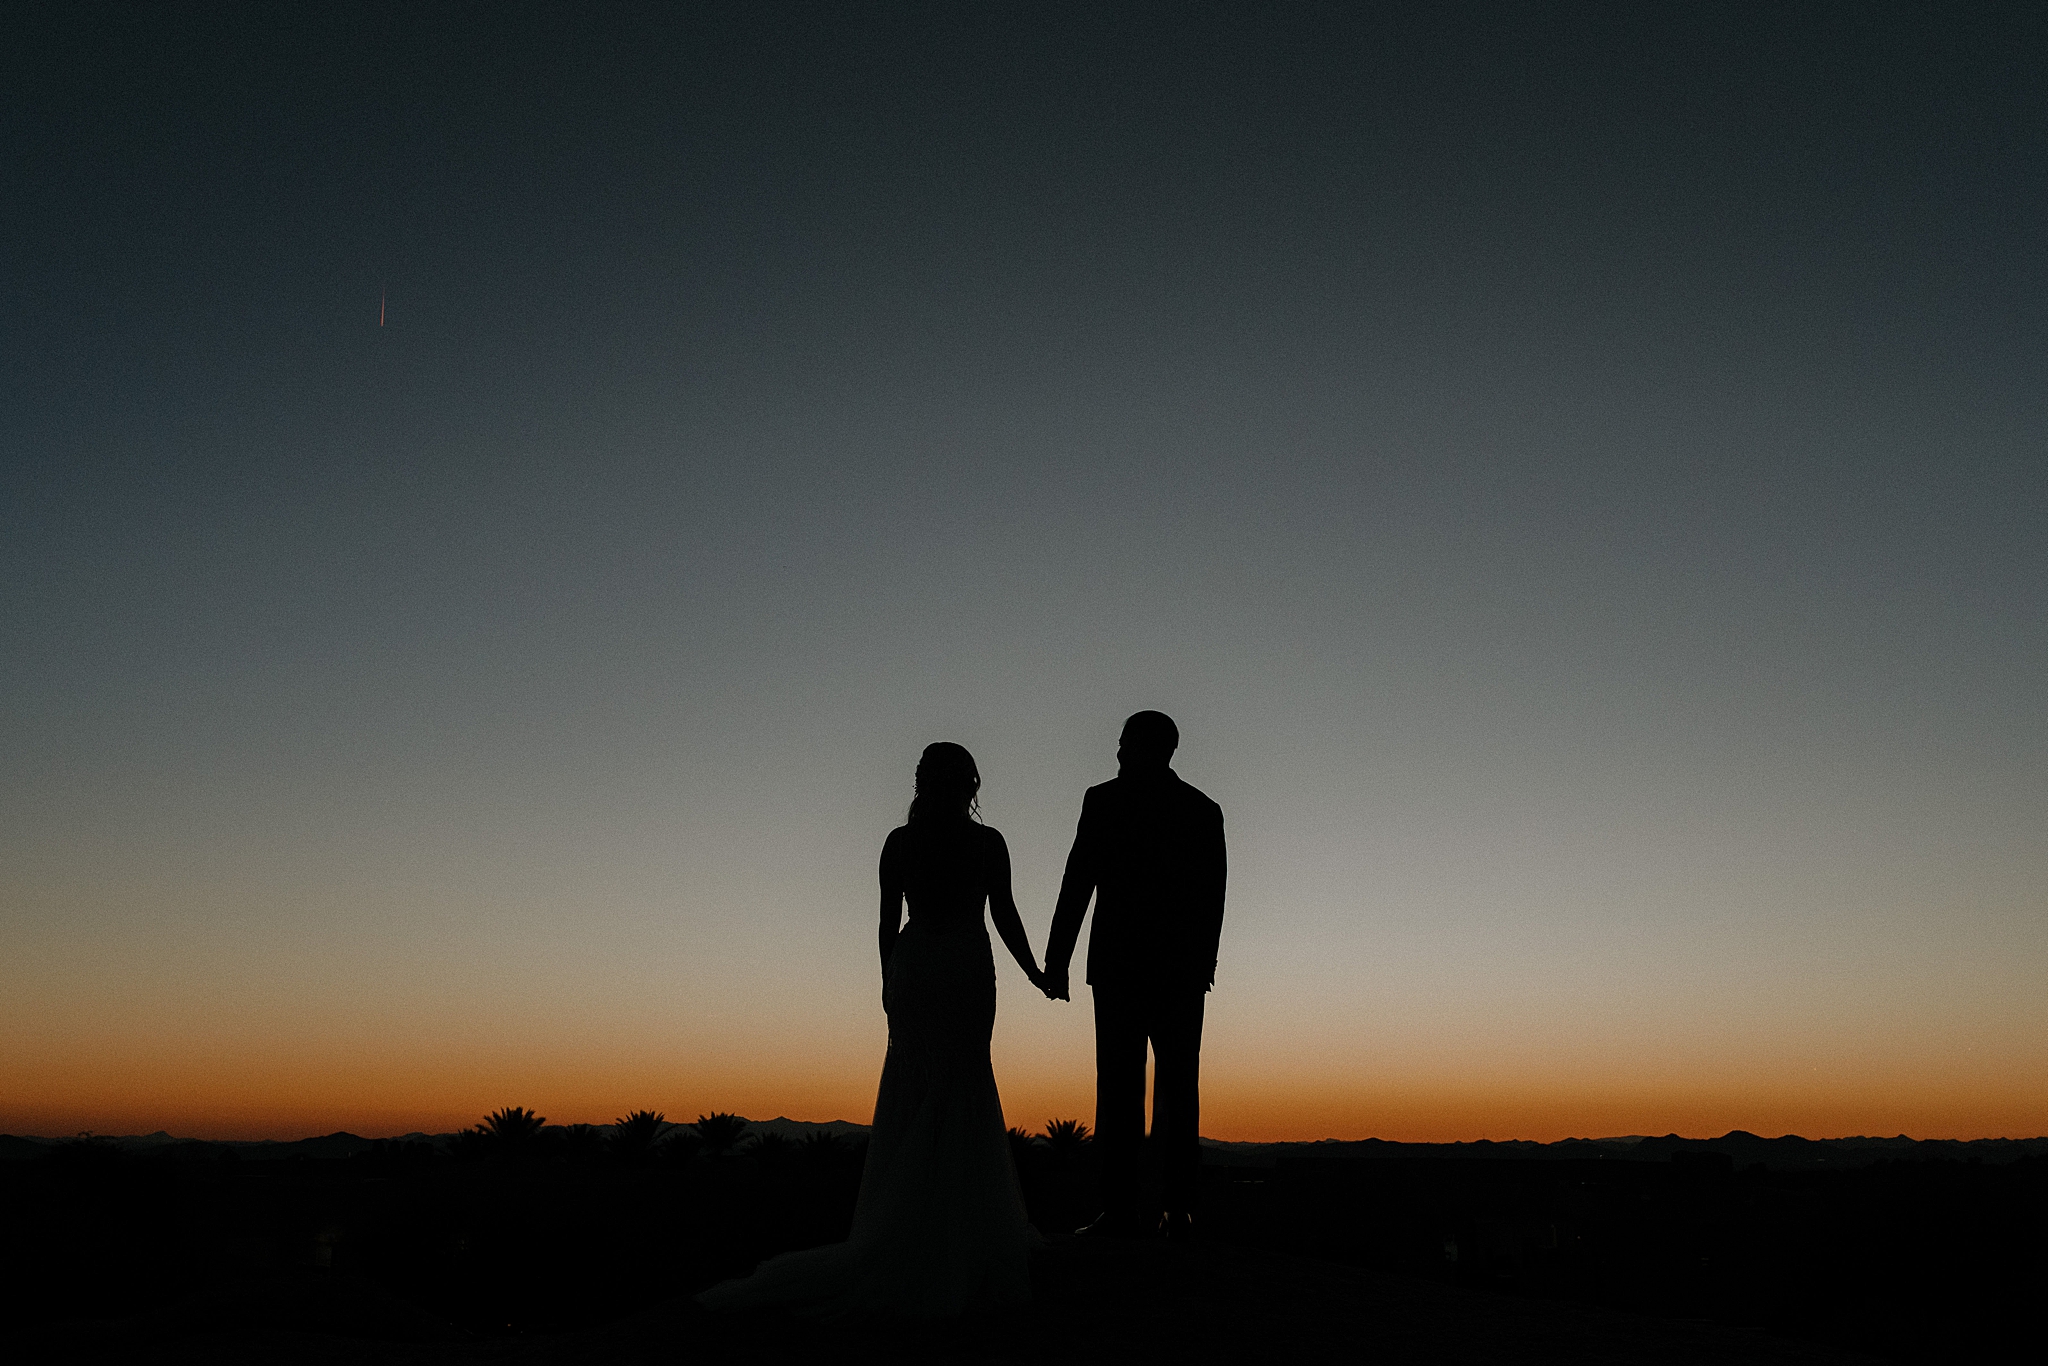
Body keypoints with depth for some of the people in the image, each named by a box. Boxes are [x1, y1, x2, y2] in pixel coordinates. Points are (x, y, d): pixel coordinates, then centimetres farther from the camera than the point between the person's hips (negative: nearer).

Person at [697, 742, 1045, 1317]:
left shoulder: (899, 842, -1)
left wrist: (890, 984, 12)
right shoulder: (988, 843, -6)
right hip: (967, 970, -2)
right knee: (959, 1094, 5)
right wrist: (1035, 973, 11)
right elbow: (1005, 917, -3)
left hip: (912, 968, 2)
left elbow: (888, 921, 1)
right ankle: (948, 1236, 7)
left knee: (915, 1094, 11)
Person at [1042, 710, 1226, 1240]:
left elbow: (1077, 883, -4)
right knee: (1178, 1087, 6)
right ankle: (1177, 1209, 4)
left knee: (1120, 1085, -3)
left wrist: (1056, 960, -1)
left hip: (1120, 963, -4)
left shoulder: (1105, 800, -1)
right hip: (1184, 968, 4)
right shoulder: (1205, 810, 10)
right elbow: (1214, 896, 11)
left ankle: (1122, 1209, -5)